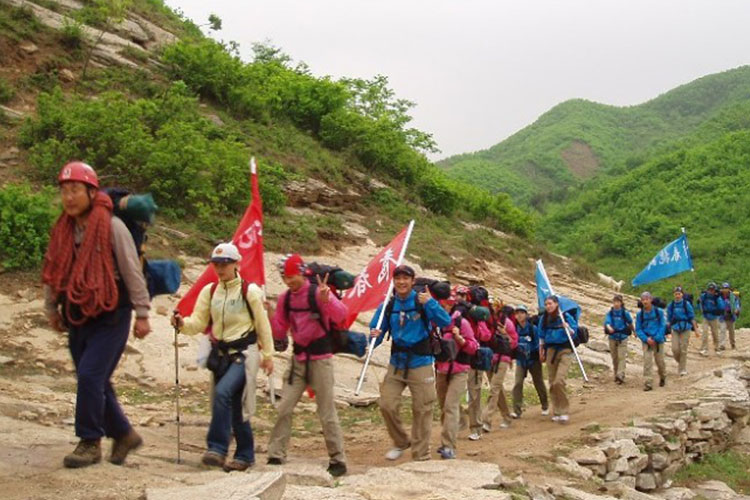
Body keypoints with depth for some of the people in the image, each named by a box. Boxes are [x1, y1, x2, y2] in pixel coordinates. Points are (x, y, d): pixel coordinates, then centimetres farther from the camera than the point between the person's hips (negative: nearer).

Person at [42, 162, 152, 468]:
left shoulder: (112, 227, -10)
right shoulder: (62, 230, 7)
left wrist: (142, 314, -7)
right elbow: (53, 272, 18)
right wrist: (52, 309, 19)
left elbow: (132, 272, -8)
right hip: (77, 317, 6)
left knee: (91, 376, -14)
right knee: (96, 382, 10)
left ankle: (90, 443, -1)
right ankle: (123, 434, 27)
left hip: (110, 316, -6)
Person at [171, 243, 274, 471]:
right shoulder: (209, 291, 6)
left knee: (222, 392, -27)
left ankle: (217, 449, -23)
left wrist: (268, 355, 4)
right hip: (221, 355, 5)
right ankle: (245, 455, 25)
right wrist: (182, 324, -20)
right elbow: (198, 323, 1)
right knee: (234, 407, 11)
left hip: (244, 354, -5)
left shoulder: (249, 291, -6)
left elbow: (263, 325, 0)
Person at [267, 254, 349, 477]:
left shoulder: (318, 292, -12)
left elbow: (341, 315, -27)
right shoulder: (285, 299, 5)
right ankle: (275, 456, 8)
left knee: (327, 412, -1)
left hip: (320, 358, -5)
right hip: (298, 358, 5)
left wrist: (327, 299, -44)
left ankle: (338, 460, 9)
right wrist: (270, 316, -9)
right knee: (284, 409, 1)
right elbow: (280, 333, 9)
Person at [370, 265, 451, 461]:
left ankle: (421, 456, 15)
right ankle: (400, 442, 24)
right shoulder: (387, 306, 3)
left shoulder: (423, 301, -5)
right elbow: (376, 332, 5)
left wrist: (430, 303, -30)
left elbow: (445, 322, -16)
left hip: (420, 364, -3)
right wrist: (374, 336, -18)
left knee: (422, 411, 2)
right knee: (387, 405, -2)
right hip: (396, 364, 3)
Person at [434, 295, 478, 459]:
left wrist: (459, 338, -23)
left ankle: (449, 447, -19)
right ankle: (447, 442, 24)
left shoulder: (461, 322, -10)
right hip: (441, 370, 6)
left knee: (451, 406, -16)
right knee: (443, 407, 11)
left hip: (459, 371, -6)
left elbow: (473, 347, -9)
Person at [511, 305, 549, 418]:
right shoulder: (515, 329, -4)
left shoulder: (533, 328, -12)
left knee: (539, 383, 11)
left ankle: (545, 406, 32)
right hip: (520, 360, 2)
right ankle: (517, 410, -10)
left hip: (533, 360, -2)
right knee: (518, 383, -11)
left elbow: (538, 344, -7)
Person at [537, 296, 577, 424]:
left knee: (559, 381, -18)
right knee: (552, 383, 6)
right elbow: (541, 337, 15)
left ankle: (563, 412, -8)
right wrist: (541, 353, 13)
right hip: (551, 350, 4)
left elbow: (574, 333, 1)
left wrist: (567, 328, -19)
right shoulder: (544, 319, 6)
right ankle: (556, 412, 17)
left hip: (565, 350, -4)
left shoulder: (566, 316, -4)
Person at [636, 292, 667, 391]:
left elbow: (662, 326, -3)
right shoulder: (640, 314, 1)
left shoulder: (659, 312, -2)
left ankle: (663, 377, 37)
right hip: (647, 341, 0)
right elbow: (638, 329, 2)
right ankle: (648, 383, -10)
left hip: (658, 340, 0)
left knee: (660, 361, 9)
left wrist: (656, 338, -14)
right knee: (647, 362, -10)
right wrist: (646, 339, -13)